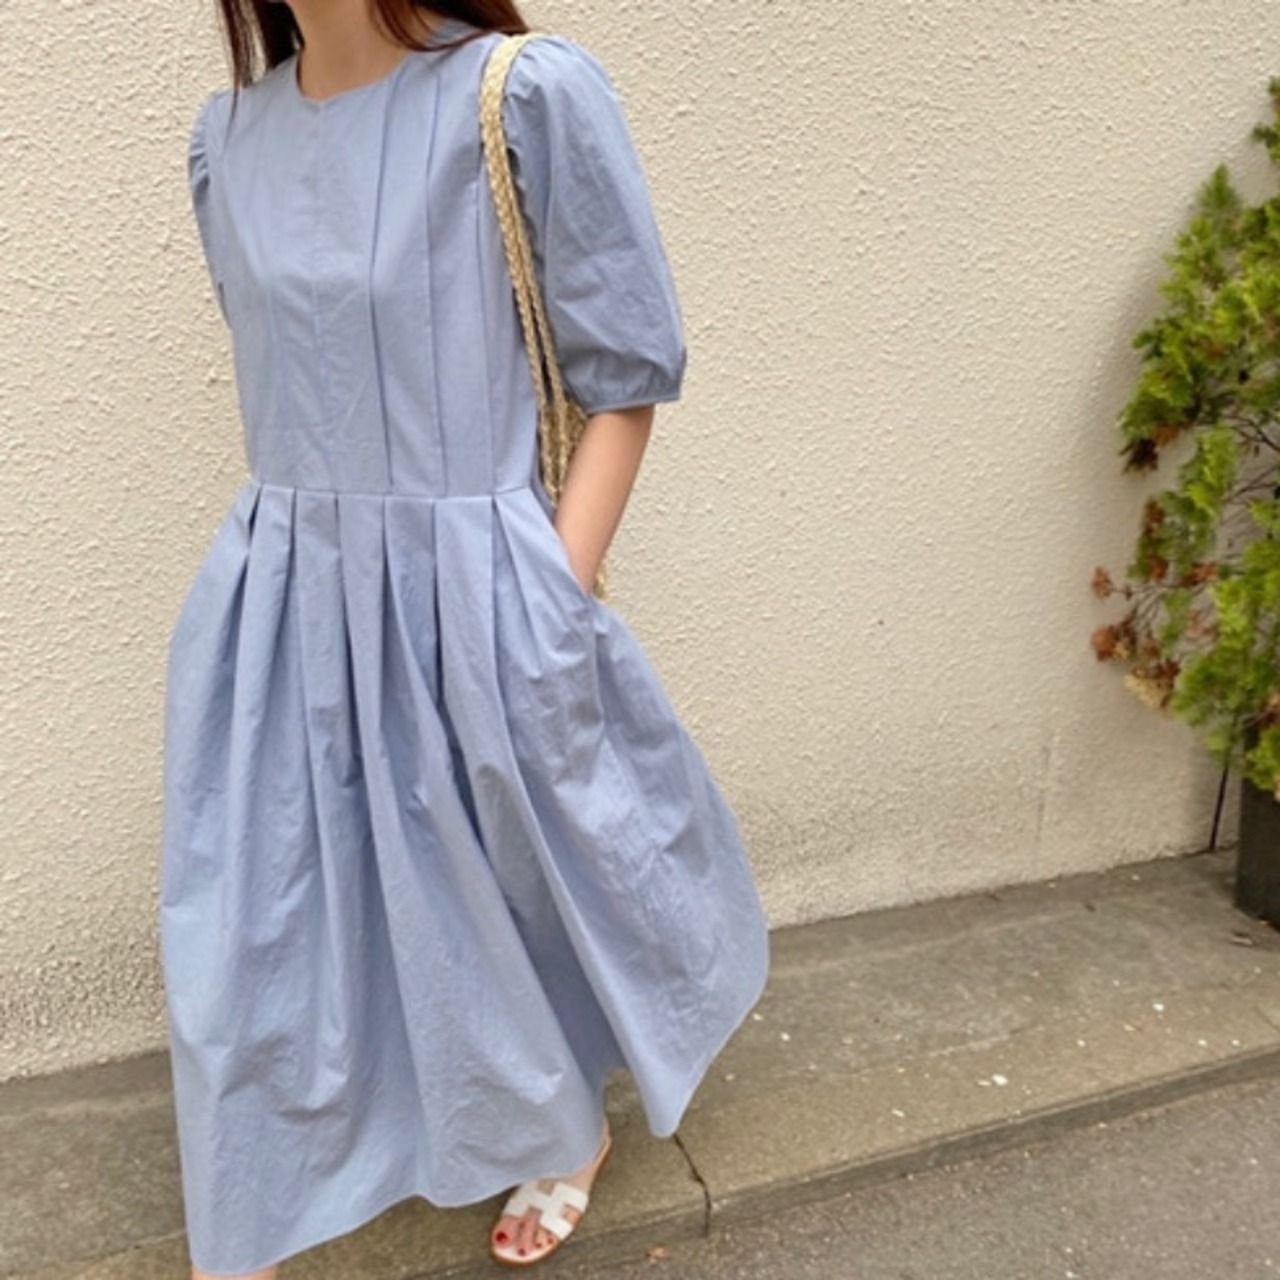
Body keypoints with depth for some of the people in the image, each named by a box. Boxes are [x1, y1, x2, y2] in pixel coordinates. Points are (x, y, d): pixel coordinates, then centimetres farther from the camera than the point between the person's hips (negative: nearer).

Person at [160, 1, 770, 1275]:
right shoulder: (228, 134, 6)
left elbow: (627, 378, -8)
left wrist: (557, 599, -12)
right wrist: (304, 543, 15)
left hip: (468, 604, -4)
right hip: (278, 614, 5)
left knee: (512, 897, 17)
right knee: (250, 938, 13)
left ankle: (569, 1130, 50)